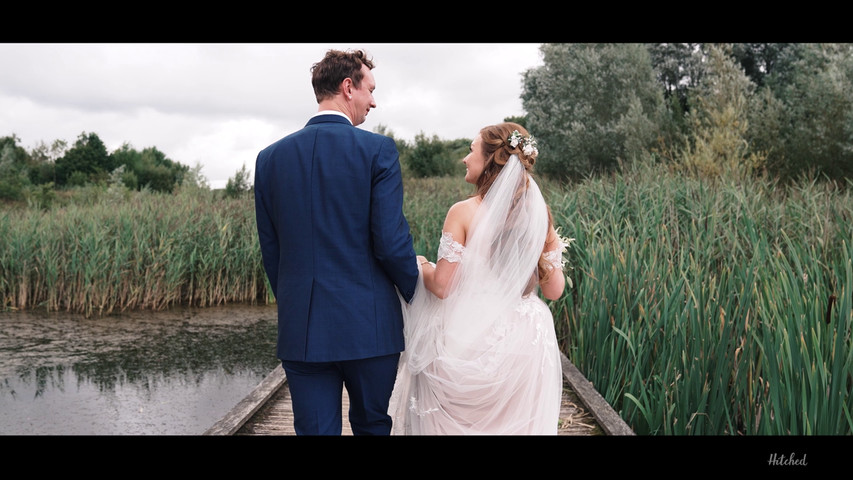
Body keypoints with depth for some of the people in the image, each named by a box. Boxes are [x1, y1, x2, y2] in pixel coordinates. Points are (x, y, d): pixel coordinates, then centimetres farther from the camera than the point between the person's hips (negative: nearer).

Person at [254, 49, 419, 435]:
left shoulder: (270, 157, 5)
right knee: (372, 426, 16)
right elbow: (391, 241, -12)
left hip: (300, 330, 3)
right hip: (369, 326, -3)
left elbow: (270, 250, 8)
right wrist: (417, 295, 5)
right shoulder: (378, 150, -8)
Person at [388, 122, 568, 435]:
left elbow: (443, 287, -12)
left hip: (468, 340, -4)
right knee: (519, 423, 18)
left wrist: (420, 266, 8)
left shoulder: (463, 213, -12)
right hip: (526, 343, 4)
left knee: (454, 424, 12)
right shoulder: (539, 214, -1)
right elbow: (554, 290, 2)